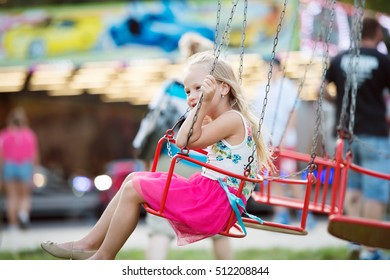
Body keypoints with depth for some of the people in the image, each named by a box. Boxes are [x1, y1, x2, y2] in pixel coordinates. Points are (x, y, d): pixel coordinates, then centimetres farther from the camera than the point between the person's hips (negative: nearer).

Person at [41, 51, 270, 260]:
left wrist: (204, 103, -21)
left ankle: (103, 258, -2)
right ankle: (91, 243, 9)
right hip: (206, 193, 11)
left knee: (134, 189, -11)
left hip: (214, 204, -11)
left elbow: (185, 141, -21)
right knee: (135, 179, 13)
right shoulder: (226, 123, 17)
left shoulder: (233, 119, -15)